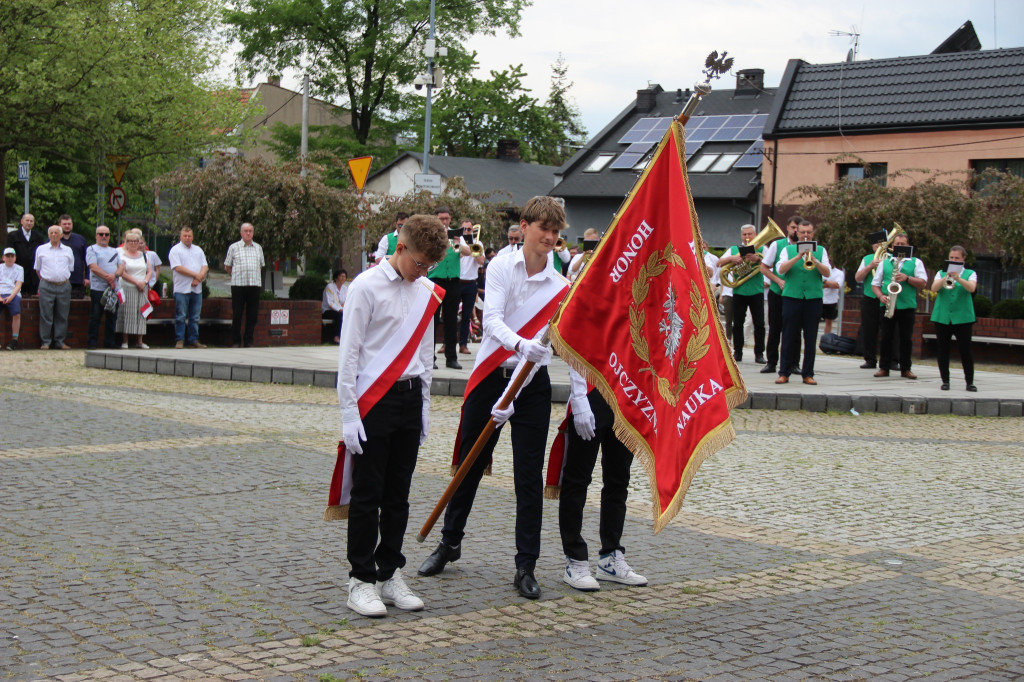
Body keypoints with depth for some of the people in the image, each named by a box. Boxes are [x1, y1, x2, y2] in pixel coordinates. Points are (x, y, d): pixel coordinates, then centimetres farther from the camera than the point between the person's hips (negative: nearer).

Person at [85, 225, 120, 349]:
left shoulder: (115, 251, 21)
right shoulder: (92, 249, 4)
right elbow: (93, 267, -9)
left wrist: (114, 276, -9)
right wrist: (107, 277, -15)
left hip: (114, 289, 5)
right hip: (98, 289, -5)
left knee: (112, 317, 6)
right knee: (95, 317, -4)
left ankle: (110, 343, 11)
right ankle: (92, 343, 0)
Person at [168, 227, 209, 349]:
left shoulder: (198, 250, 17)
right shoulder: (175, 250, -1)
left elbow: (205, 267, 10)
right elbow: (178, 268, -12)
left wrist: (198, 278, -9)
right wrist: (196, 275, -11)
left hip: (197, 289, 5)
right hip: (182, 289, -5)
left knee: (195, 317, 6)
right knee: (181, 317, -4)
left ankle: (193, 341, 10)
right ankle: (179, 341, 0)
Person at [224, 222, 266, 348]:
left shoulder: (258, 248, 13)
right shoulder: (234, 247, 4)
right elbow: (227, 266, 11)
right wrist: (236, 276, 11)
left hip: (255, 284, 3)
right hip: (238, 285, -3)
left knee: (252, 315, 2)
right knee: (237, 315, -1)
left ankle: (248, 341, 10)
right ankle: (236, 341, 7)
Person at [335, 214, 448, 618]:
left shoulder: (427, 293, 10)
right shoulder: (367, 286, -8)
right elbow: (348, 353, -9)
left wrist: (424, 406, 16)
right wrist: (349, 414, -12)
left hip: (410, 398, 6)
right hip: (373, 403, -6)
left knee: (398, 495, 10)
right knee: (367, 496, -1)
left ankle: (390, 573, 19)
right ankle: (361, 580, 7)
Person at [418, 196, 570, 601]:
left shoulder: (559, 287, -1)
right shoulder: (501, 267, -3)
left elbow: (542, 343, -5)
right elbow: (492, 320, -18)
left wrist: (511, 398, -13)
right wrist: (520, 344, -39)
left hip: (531, 384, 0)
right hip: (490, 376, 0)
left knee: (529, 477, -1)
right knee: (469, 464, 11)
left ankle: (526, 567, 7)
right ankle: (450, 542, 33)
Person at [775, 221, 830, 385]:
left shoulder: (820, 250, 12)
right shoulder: (788, 250, 10)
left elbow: (827, 273, -1)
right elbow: (781, 270, -7)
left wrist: (814, 261, -17)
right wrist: (798, 256, -16)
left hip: (813, 298, 1)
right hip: (792, 296, -1)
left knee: (811, 338, 3)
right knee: (789, 336, -1)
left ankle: (808, 374, 9)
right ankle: (784, 373, 5)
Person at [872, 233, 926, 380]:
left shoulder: (916, 262, 10)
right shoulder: (885, 262, 14)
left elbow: (922, 282, -1)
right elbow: (875, 284, 11)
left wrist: (907, 278, -16)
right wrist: (881, 296, -8)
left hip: (907, 306, -1)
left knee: (906, 338, 1)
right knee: (886, 337, 2)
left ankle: (905, 369, 7)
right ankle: (884, 367, 8)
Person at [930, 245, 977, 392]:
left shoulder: (970, 274, 7)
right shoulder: (941, 273, 11)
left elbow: (971, 288, -13)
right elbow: (934, 288, -7)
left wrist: (958, 278, -29)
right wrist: (946, 278, -23)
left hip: (963, 317, -2)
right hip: (942, 317, 2)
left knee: (965, 349, -3)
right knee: (943, 349, 3)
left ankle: (970, 382, 4)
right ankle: (945, 381, 11)